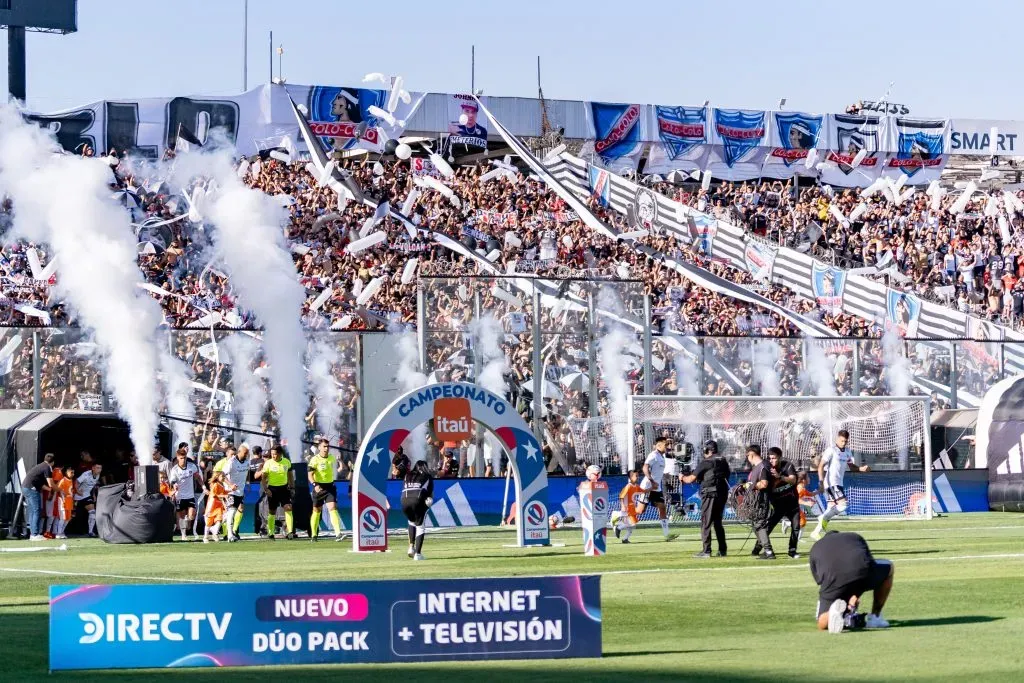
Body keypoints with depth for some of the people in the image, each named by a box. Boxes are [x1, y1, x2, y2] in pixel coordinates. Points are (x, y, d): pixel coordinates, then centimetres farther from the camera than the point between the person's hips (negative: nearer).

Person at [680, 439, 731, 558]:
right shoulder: (723, 462, 10)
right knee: (718, 522, 16)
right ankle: (722, 550, 14)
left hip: (710, 495, -7)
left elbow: (691, 479, -8)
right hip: (723, 494, 7)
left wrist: (682, 477, 15)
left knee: (706, 523, -3)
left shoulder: (706, 463, -10)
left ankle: (706, 551, -8)